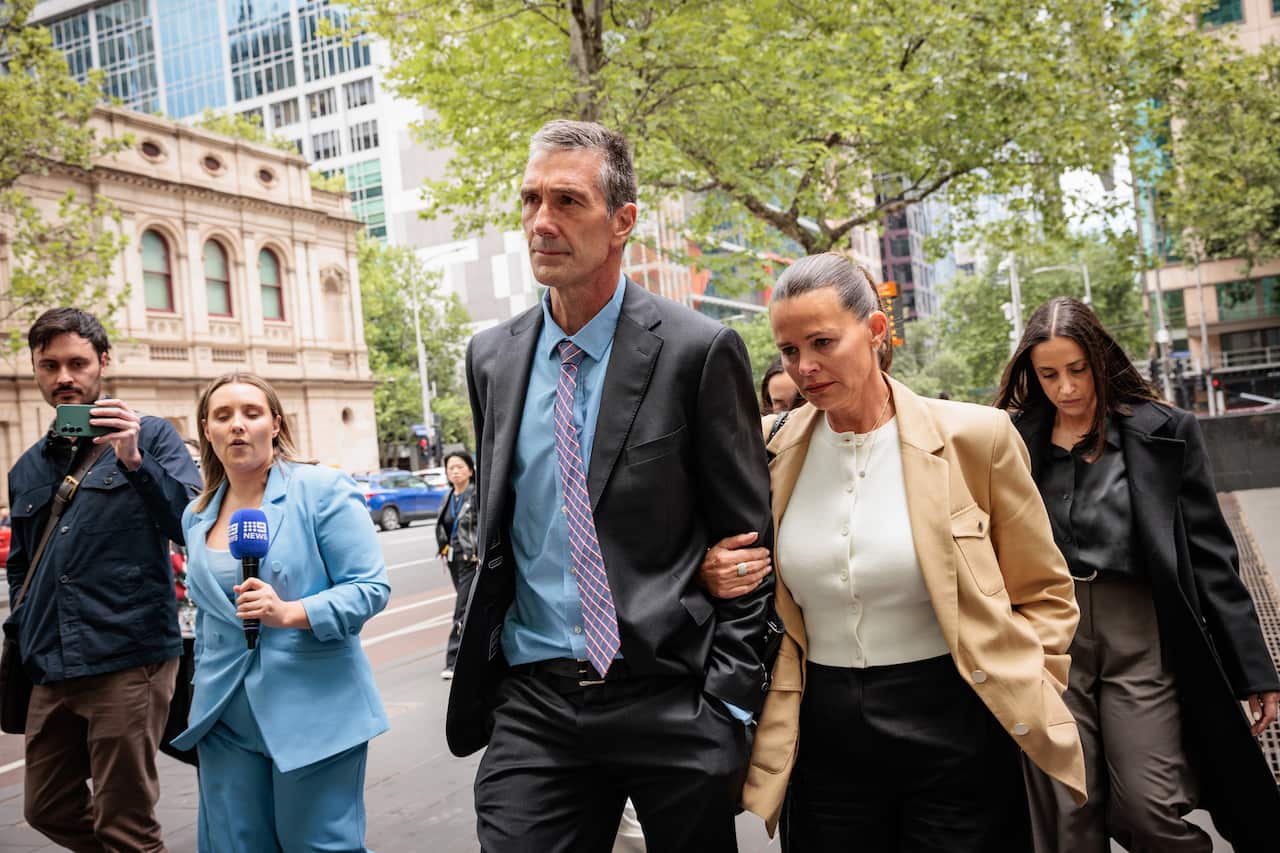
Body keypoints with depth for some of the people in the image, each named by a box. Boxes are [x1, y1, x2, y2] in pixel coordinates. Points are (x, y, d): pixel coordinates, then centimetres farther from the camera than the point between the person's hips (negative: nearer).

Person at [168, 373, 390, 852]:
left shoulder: (322, 490, -9)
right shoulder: (197, 516, 10)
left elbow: (371, 588, -13)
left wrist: (289, 613, -25)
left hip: (314, 710, -5)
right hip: (228, 717, 5)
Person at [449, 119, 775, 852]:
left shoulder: (700, 351, -9)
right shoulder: (492, 358, 6)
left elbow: (749, 545, -6)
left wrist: (730, 709, -9)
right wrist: (480, 678, 11)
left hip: (671, 700, -3)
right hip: (533, 707, 3)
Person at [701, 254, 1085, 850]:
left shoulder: (974, 437, -9)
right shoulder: (772, 450, -1)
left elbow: (1043, 592, 3)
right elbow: (765, 593, 12)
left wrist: (1025, 701, -5)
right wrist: (718, 577, -8)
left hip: (953, 734, -2)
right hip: (823, 737, 3)